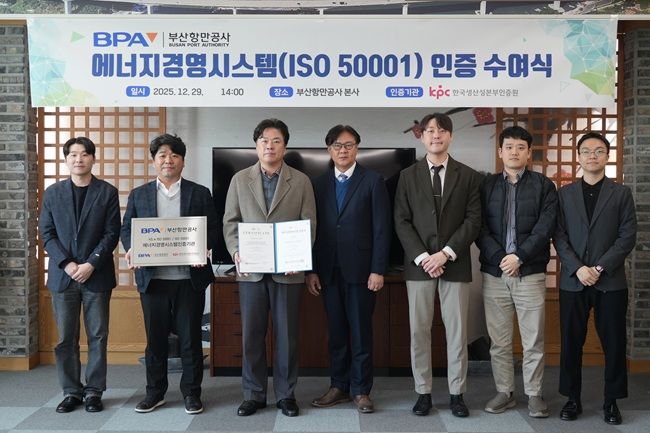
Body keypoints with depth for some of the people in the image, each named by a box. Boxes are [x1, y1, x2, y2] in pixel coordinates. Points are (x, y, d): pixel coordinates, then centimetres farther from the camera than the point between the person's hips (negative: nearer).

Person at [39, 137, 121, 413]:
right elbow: (46, 233, 4)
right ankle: (71, 392, 15)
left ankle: (94, 391, 13)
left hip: (97, 275, -1)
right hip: (62, 275, 2)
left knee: (98, 336, 3)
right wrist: (67, 264, -9)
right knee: (66, 338, 5)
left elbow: (112, 233, -2)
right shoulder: (53, 193, 8)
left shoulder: (107, 192, 3)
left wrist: (91, 264, -12)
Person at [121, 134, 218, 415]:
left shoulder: (200, 194, 7)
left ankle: (192, 393, 18)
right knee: (155, 338, 9)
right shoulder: (138, 194, 11)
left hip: (190, 278, -1)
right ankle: (155, 392, 23)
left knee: (190, 337, 5)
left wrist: (203, 249, -15)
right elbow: (126, 228, 10)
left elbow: (213, 229, 4)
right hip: (152, 278, 1)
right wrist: (131, 249, -10)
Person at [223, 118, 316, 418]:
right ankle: (253, 394, 17)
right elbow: (230, 222, 7)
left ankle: (285, 394, 18)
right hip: (251, 269, 1)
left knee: (287, 334, 5)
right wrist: (236, 251, -9)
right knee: (251, 334, 5)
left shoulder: (301, 181, 5)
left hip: (287, 270, -1)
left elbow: (309, 224, 1)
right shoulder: (240, 179, 9)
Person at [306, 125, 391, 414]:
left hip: (360, 269, -3)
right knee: (336, 332, 10)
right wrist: (311, 271, 3)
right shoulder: (319, 184, 10)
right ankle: (339, 386, 21)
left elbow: (381, 229, -4)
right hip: (329, 271, 3)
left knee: (361, 332, 3)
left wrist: (378, 270, -10)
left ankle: (361, 390, 14)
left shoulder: (373, 181, 0)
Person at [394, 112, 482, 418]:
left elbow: (473, 220, -1)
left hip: (455, 263, 0)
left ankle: (456, 394, 15)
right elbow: (401, 222, 1)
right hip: (418, 263, 1)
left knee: (456, 331, 4)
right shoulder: (408, 176, 7)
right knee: (419, 330, 3)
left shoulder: (468, 176, 6)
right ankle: (423, 392, 14)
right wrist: (422, 257, -11)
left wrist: (446, 253, -12)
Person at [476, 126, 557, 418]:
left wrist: (519, 257, -14)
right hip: (494, 272, 2)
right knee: (498, 341, 8)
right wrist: (499, 257, -11)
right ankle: (504, 392, 19)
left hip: (530, 273, -1)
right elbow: (480, 228, 1)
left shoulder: (543, 185, 5)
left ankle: (534, 394, 16)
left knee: (533, 341, 4)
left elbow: (545, 228, -5)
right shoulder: (487, 186, 8)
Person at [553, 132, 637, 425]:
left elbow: (628, 236, -2)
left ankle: (612, 401, 17)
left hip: (611, 282, -1)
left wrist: (600, 268, -12)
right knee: (571, 342, 5)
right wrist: (578, 268, -12)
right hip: (572, 281, 1)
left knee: (614, 343, 4)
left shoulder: (621, 193, 6)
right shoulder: (565, 193, 9)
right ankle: (572, 398, 17)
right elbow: (559, 236, 2)